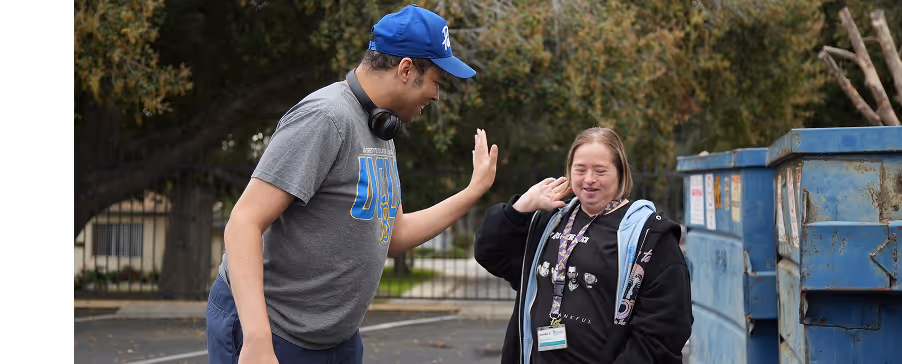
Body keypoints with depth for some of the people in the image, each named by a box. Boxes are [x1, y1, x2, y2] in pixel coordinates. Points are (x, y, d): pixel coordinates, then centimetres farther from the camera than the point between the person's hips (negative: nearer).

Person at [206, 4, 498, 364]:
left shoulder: (380, 132, 11)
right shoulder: (324, 117, -19)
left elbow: (394, 236, 16)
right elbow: (244, 223, -25)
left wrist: (475, 189, 12)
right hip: (261, 327, -9)